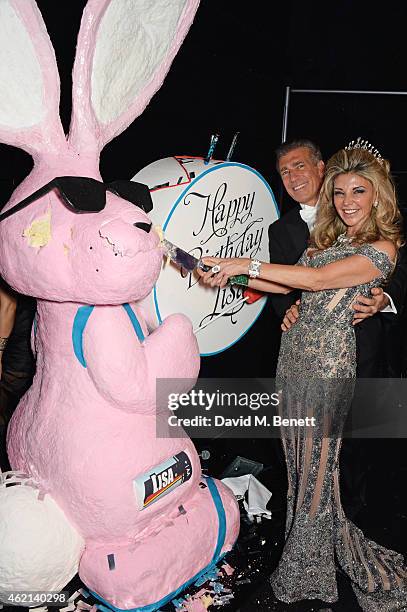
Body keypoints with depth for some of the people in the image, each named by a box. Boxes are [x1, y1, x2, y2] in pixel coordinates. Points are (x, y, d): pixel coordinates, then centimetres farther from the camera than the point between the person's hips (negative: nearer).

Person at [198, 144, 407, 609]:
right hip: (294, 356, 7)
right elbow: (287, 286, 13)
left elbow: (315, 279, -19)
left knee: (317, 463, 2)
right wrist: (226, 276, 5)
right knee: (300, 460, 13)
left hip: (329, 365, -7)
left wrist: (246, 264, -16)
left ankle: (304, 574, 22)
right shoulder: (326, 237, 15)